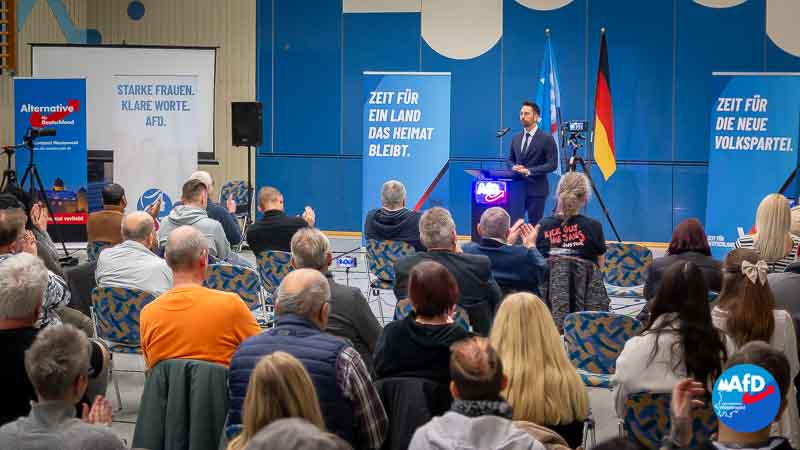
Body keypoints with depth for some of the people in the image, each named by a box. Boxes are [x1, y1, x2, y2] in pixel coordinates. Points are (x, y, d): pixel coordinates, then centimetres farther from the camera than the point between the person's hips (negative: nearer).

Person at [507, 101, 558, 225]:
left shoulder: (546, 138, -6)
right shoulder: (516, 138, 12)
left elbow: (552, 164, -12)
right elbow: (510, 160, 21)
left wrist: (529, 171, -19)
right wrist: (514, 167, -4)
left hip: (536, 189, -5)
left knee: (534, 224, -1)